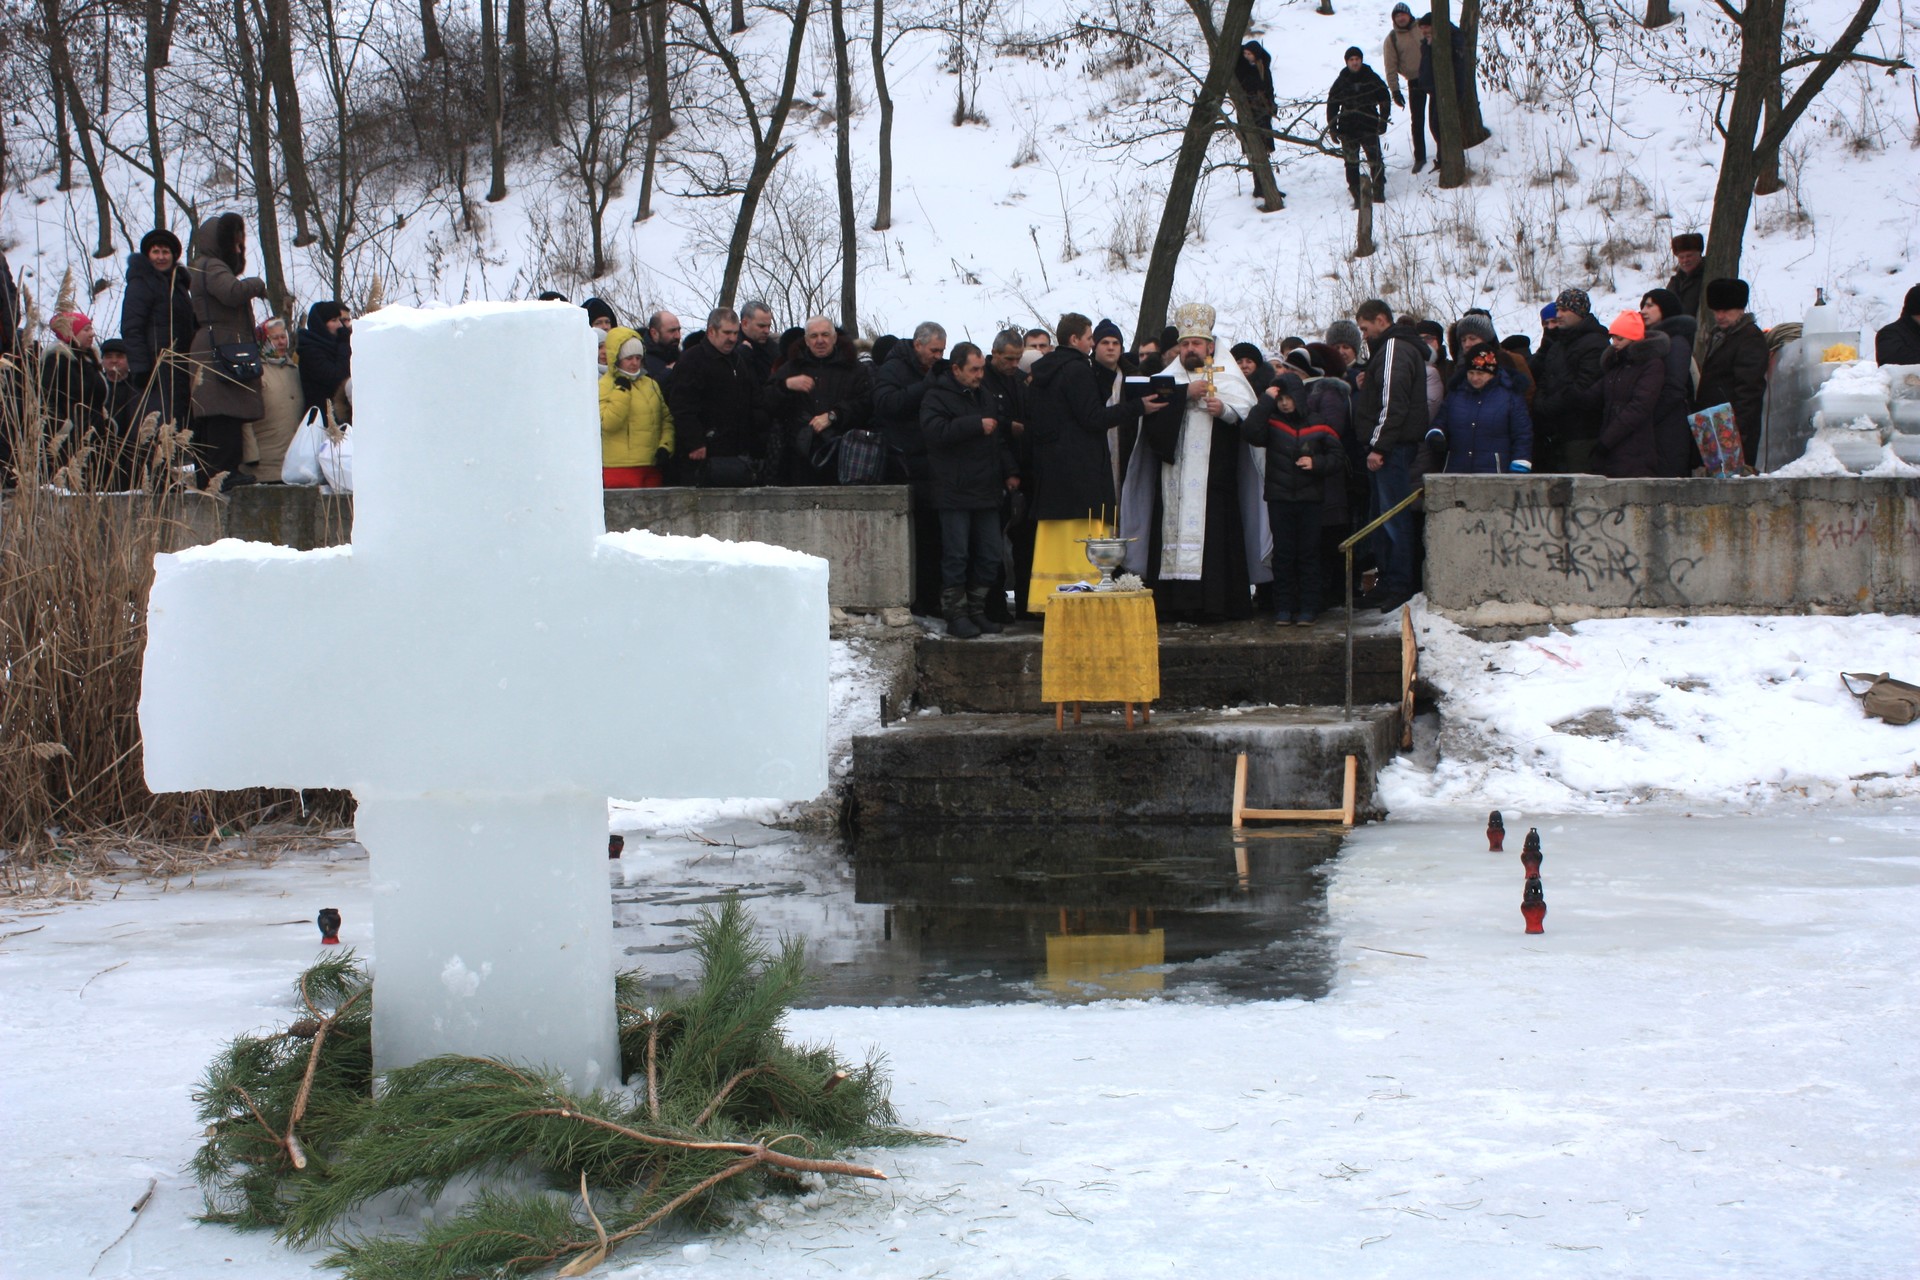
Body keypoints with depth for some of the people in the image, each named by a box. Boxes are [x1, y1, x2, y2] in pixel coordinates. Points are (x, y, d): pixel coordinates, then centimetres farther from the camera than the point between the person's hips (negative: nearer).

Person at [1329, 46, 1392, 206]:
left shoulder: (1372, 79, 3)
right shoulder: (1341, 82, 4)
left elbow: (1385, 98, 11)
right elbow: (1331, 105, 10)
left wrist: (1383, 120, 3)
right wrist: (1332, 128, 5)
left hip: (1369, 127, -1)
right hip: (1348, 130, 1)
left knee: (1375, 160, -6)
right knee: (1351, 163, -2)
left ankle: (1379, 192, 7)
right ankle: (1357, 197, 3)